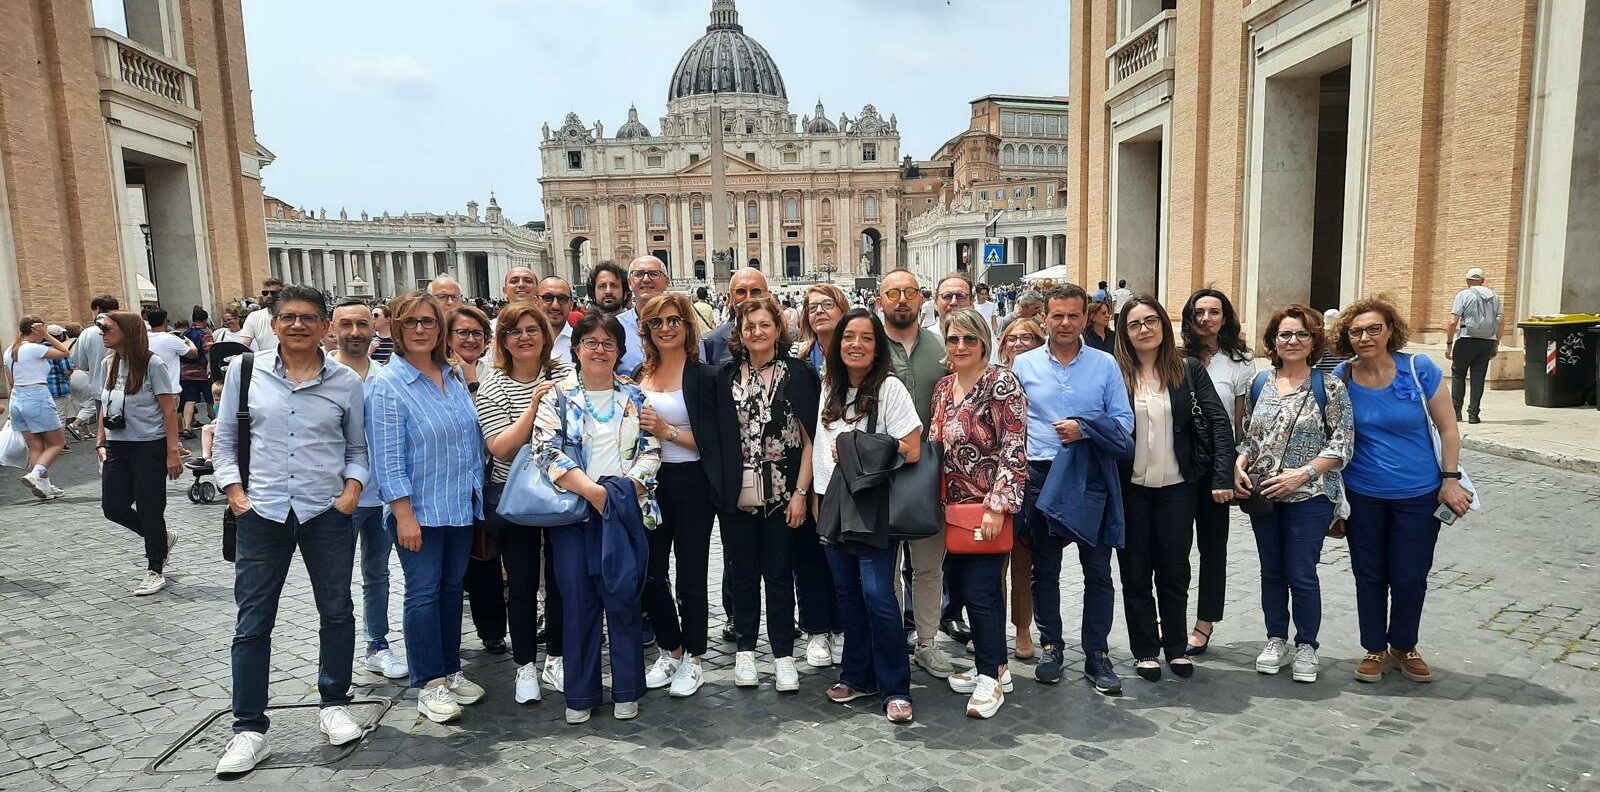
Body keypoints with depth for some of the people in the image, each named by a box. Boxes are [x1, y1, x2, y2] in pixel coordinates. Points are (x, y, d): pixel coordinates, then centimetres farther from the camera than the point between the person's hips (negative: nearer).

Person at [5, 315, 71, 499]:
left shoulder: (9, 351, 11)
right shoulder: (35, 349, -12)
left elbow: (11, 382, 16)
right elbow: (64, 352, 0)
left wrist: (15, 402, 23)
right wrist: (46, 335, -1)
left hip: (17, 399, 8)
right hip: (37, 398, -8)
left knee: (35, 447, 10)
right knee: (57, 443, 4)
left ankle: (45, 486, 10)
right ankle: (35, 475, -15)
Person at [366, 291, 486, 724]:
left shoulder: (454, 376, 7)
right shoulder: (387, 383, -10)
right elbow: (388, 458, -15)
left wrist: (476, 491, 12)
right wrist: (404, 514, -18)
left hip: (461, 505, 6)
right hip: (420, 509, -6)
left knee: (452, 587, 14)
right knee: (424, 592, 2)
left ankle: (451, 671, 26)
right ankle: (429, 684, 13)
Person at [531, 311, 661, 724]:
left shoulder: (635, 397, 9)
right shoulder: (558, 397, 3)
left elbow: (651, 451, 4)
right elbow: (547, 452, -9)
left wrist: (625, 489, -12)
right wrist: (594, 492, -17)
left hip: (627, 513, 1)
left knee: (624, 600, 5)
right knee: (578, 601, 5)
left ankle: (627, 691, 19)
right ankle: (580, 694, 19)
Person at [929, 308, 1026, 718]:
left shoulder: (1002, 383, -11)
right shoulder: (943, 387, 11)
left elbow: (1014, 450, -17)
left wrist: (997, 505, -22)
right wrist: (936, 501, 15)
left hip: (989, 506, -7)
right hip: (954, 506, 8)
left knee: (980, 591, -5)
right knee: (963, 586, 12)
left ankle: (991, 678, 10)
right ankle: (994, 665, 28)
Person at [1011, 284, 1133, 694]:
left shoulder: (1105, 364, 3)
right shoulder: (1023, 364, 5)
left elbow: (1124, 421, 2)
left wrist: (1084, 429, -14)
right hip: (1039, 475, 1)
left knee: (1098, 571, 4)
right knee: (1044, 569, 10)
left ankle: (1097, 654, 17)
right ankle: (1050, 647, 25)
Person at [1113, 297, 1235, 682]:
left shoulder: (1189, 370, 0)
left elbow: (1218, 422, -3)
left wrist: (1222, 476, -10)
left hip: (1177, 487, 1)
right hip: (1130, 488, -1)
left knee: (1175, 570, 11)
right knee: (1136, 571, 9)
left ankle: (1176, 647, 28)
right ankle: (1145, 650, 22)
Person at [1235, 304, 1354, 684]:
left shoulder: (1329, 386, -5)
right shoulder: (1260, 383, 7)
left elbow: (1342, 445, -8)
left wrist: (1301, 474, -18)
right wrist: (1239, 465, -5)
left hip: (1308, 495, -4)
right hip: (1262, 495, 4)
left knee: (1301, 574, 1)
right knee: (1272, 571, 13)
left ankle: (1306, 646, 20)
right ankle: (1276, 641, 27)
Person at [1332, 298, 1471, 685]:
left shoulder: (1419, 369, -12)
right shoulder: (1341, 377, -7)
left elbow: (1448, 428, -3)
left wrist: (1450, 480, -6)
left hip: (1418, 495, -1)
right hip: (1362, 496, 1)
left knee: (1410, 577, 8)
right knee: (1369, 576, 11)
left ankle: (1404, 646, 31)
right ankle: (1375, 649, 28)